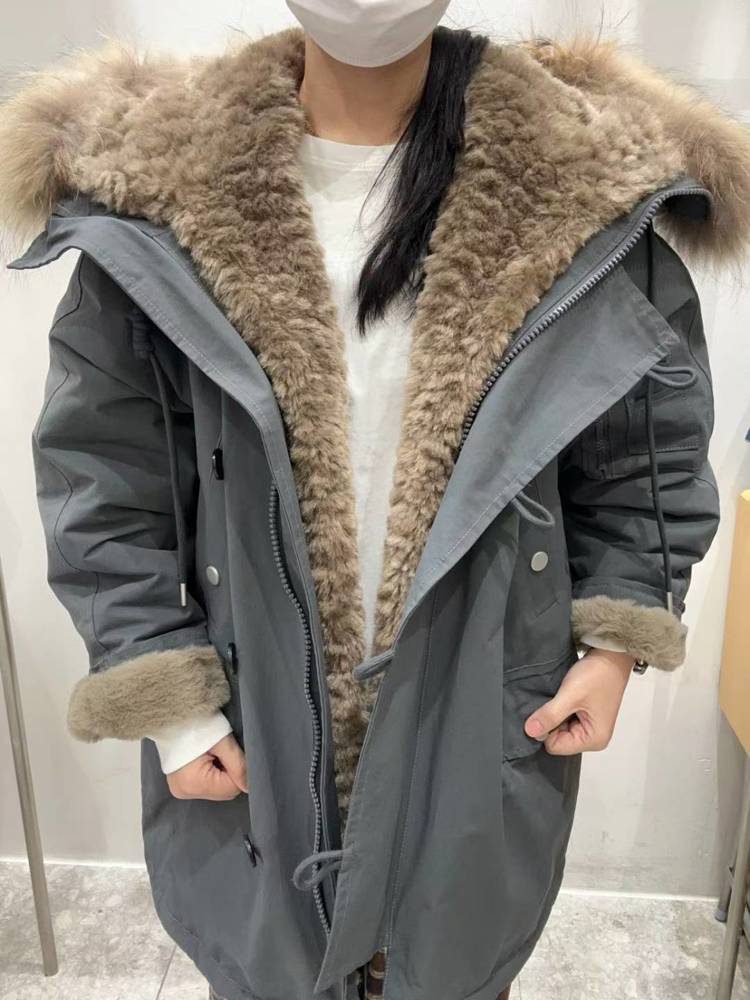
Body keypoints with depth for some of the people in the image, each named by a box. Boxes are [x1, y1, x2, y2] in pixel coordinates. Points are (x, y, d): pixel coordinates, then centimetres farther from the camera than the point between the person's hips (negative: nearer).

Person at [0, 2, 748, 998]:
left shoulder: (590, 179, -7)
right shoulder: (153, 188, -8)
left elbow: (649, 449, 3)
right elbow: (102, 474, -4)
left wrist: (615, 637, -2)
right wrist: (166, 702, -5)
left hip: (487, 720, 1)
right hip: (252, 724, 1)